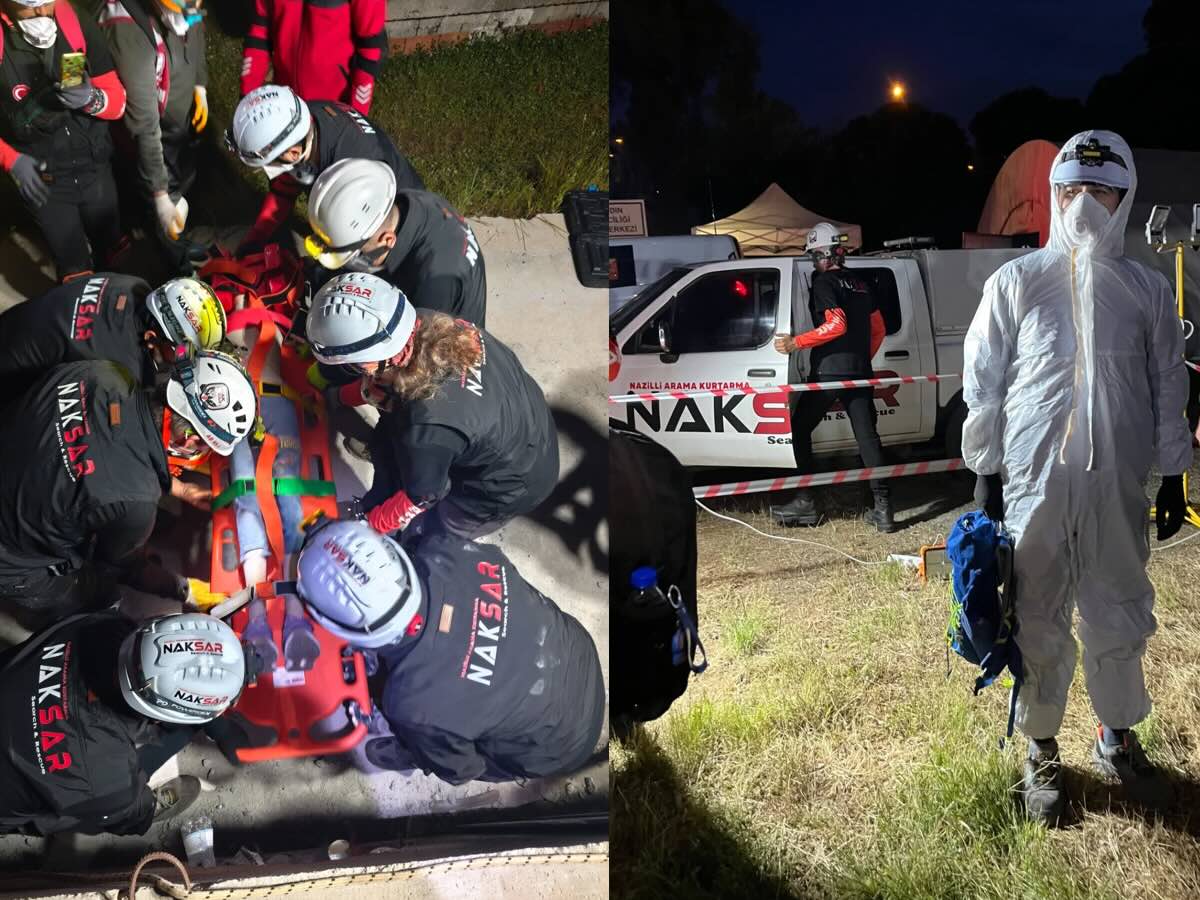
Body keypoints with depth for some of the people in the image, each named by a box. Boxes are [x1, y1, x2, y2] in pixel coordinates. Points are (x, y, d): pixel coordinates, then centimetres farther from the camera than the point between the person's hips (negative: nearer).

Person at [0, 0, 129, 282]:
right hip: (43, 180, -3)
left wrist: (92, 99, -26)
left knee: (112, 251, 22)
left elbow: (118, 103, -5)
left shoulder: (81, 29, -12)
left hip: (95, 170, 3)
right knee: (75, 271, 8)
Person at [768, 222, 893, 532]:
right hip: (859, 372, 7)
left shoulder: (823, 283, -6)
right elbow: (878, 329, 21)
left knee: (799, 430, 6)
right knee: (867, 437, 4)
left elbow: (837, 324, -18)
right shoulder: (861, 285, 18)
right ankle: (883, 508, -2)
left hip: (828, 371, -7)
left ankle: (805, 503, 4)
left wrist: (796, 343, -17)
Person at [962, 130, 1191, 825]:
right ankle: (1042, 751, 25)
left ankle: (1118, 740, 33)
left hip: (1118, 486, 2)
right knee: (1040, 627, 7)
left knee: (1121, 620, 13)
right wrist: (986, 474, 0)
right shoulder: (1016, 282, -2)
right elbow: (983, 384, 1)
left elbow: (1168, 389, 10)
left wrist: (1173, 476, 10)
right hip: (1034, 483, -2)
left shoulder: (1148, 290, 4)